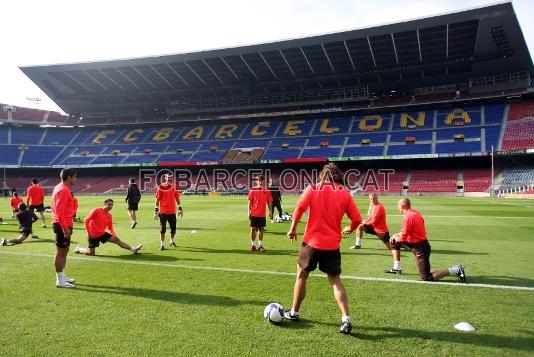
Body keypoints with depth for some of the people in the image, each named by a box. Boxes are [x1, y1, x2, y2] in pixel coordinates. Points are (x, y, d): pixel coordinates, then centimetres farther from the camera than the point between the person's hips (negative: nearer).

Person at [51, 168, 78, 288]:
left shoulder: (60, 188, 15)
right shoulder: (63, 190, -17)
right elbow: (59, 211, -23)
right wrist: (65, 227, -25)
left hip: (63, 224, 11)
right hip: (63, 225, -11)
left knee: (64, 251, 16)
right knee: (61, 252, -4)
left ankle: (62, 277, 26)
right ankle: (60, 281, 3)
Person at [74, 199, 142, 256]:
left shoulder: (109, 215, 5)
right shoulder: (96, 210, -15)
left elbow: (110, 227, 13)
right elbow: (86, 220, -15)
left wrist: (114, 234, -5)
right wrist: (88, 232, -19)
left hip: (102, 233, 6)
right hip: (93, 235, -6)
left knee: (117, 240, 1)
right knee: (91, 253, -4)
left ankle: (133, 249, 3)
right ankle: (78, 249, 22)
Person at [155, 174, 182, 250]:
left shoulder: (174, 187, 7)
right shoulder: (161, 187, -5)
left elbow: (177, 198, 12)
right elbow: (158, 199, -2)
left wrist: (180, 208, 9)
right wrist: (156, 209, -6)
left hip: (172, 211, 4)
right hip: (163, 211, -4)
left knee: (173, 228, 10)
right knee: (162, 229, 0)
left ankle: (172, 242, 30)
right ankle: (162, 244, 9)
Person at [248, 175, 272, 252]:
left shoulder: (267, 191, 3)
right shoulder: (253, 190, -2)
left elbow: (269, 202, 6)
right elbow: (250, 202, 0)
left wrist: (270, 211, -1)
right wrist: (249, 212, -5)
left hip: (262, 214, 2)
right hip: (254, 213, -2)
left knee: (261, 229, 8)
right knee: (253, 229, 3)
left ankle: (260, 245, 17)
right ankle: (253, 245, 13)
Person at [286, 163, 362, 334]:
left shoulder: (312, 189, -2)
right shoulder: (344, 193, 2)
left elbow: (299, 209, -13)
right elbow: (357, 219, 1)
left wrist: (292, 230, -1)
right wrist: (349, 229, 22)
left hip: (312, 242, -1)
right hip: (332, 245, 1)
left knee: (301, 276, 17)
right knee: (335, 281, 13)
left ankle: (294, 313, 30)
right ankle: (346, 319, 2)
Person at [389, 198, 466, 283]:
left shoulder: (408, 217, -20)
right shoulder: (415, 212, 7)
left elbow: (403, 237, -17)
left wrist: (396, 238, 3)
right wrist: (397, 235, 9)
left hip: (420, 248, -9)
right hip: (422, 243, 9)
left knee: (426, 279, -5)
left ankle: (456, 270, -6)